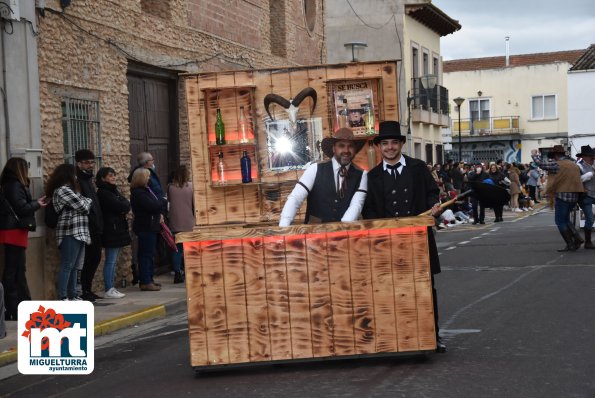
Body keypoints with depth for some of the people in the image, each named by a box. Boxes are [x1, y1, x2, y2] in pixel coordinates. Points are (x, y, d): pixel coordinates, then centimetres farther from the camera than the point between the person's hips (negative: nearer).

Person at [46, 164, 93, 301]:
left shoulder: (68, 190, 22)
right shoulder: (63, 190, -11)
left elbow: (81, 207, 20)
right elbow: (83, 207, -11)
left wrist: (84, 201, 2)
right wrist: (88, 200, 8)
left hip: (78, 233, 10)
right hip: (70, 233, -10)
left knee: (73, 266, 11)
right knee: (67, 266, -9)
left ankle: (72, 295, 15)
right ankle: (63, 297, -9)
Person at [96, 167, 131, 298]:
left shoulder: (113, 190, 18)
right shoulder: (103, 193, -11)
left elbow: (126, 204, 9)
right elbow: (120, 206, -19)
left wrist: (123, 207, -9)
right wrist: (124, 205, 0)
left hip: (119, 228, 9)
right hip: (111, 229, -9)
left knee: (114, 261, 10)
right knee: (111, 261, -7)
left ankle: (111, 288, 14)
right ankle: (108, 290, -4)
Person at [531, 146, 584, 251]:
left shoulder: (557, 164, -12)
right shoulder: (574, 165, 13)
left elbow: (541, 164, -6)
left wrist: (535, 155, 11)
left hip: (562, 195, -8)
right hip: (574, 195, 8)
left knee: (560, 221, 1)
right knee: (565, 220, 21)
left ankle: (570, 245, -1)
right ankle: (577, 238, 9)